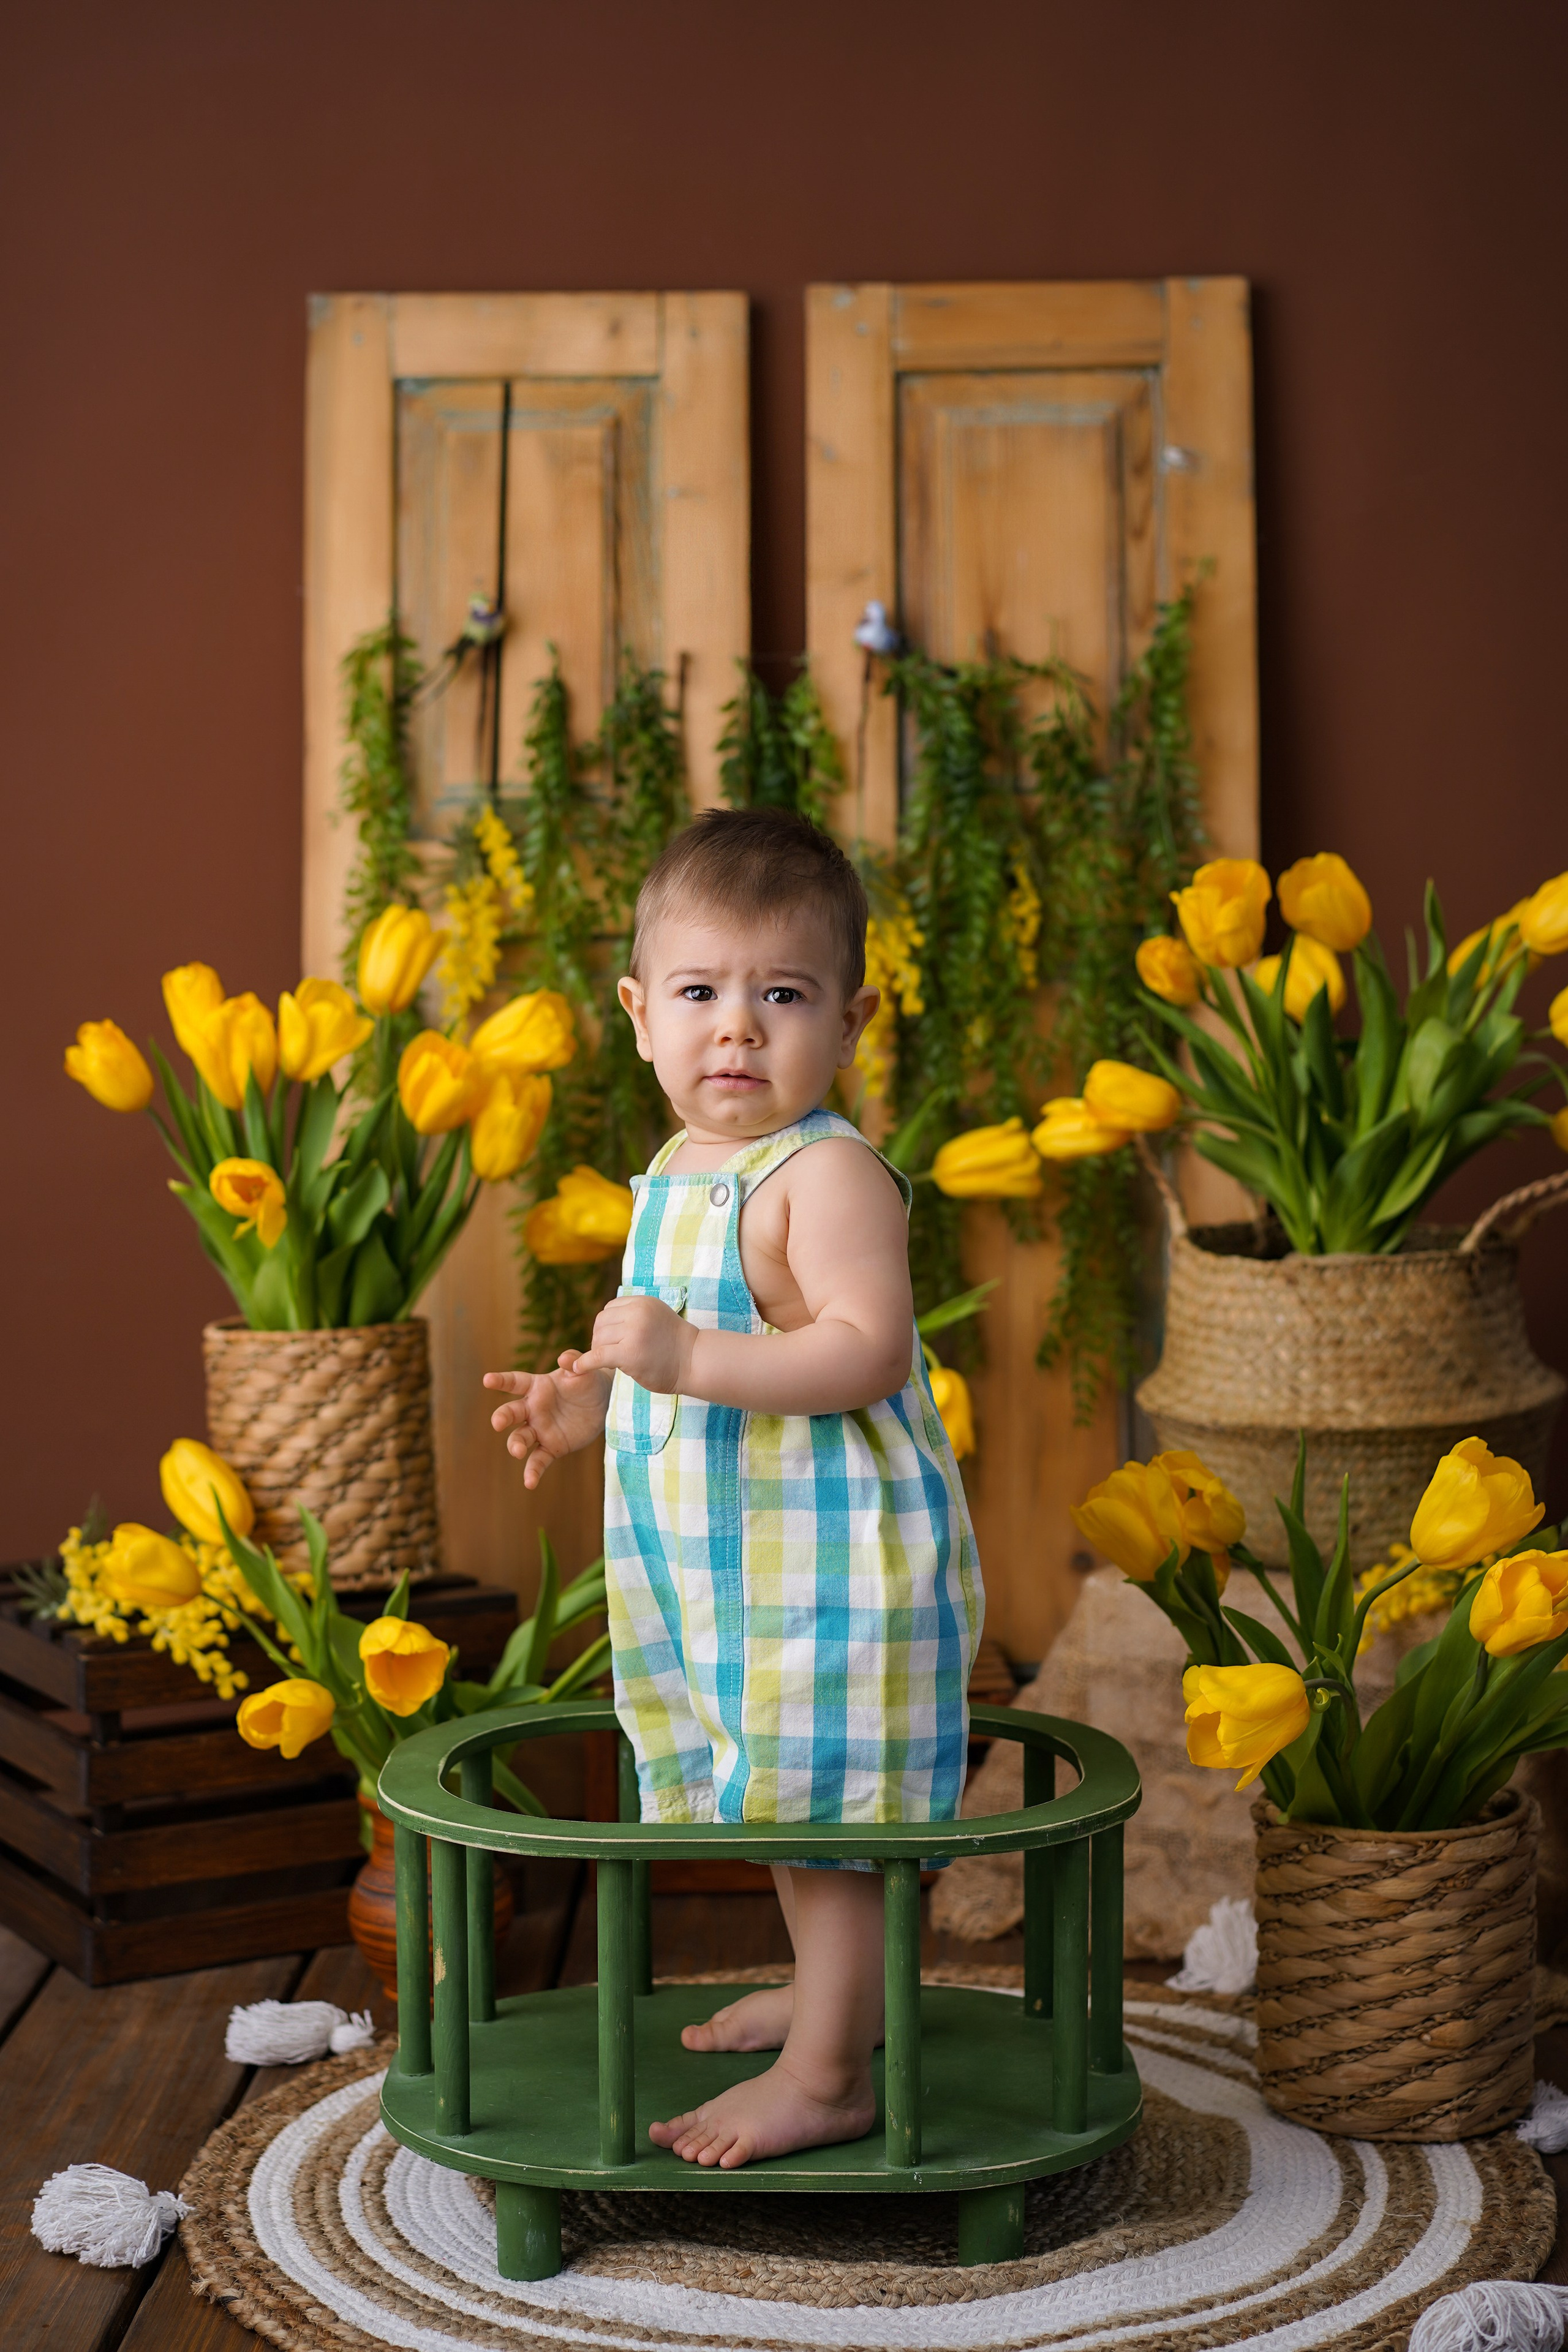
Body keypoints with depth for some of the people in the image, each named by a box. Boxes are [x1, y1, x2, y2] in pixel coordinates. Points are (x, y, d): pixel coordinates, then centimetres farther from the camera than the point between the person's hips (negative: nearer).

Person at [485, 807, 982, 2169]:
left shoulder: (829, 1174, -19)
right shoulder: (678, 1177, 11)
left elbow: (867, 1352, -29)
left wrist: (687, 1360, -34)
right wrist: (596, 1400, 11)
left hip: (838, 1561, -10)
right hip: (732, 1561, 10)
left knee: (829, 1809, 0)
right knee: (790, 1801, 23)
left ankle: (827, 2079, 11)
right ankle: (833, 1991, 41)